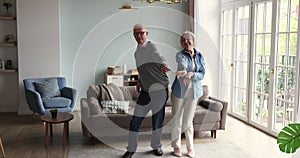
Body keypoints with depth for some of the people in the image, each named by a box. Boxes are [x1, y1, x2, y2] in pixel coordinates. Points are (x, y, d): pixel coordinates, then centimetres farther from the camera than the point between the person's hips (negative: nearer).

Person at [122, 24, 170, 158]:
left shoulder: (150, 46, -9)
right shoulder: (137, 52, 15)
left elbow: (157, 56, -32)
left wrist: (163, 64, -54)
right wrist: (140, 82, 14)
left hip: (159, 88, -6)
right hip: (146, 90, 6)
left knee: (158, 119, 5)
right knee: (135, 119, 3)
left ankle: (156, 146, 25)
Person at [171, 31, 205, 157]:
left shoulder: (200, 56, 5)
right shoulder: (180, 55, -6)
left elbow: (202, 74, -3)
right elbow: (182, 65, -29)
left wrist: (191, 74, -24)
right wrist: (183, 71, -52)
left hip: (193, 92, 2)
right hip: (179, 90, -2)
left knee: (188, 121, 7)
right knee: (177, 120, 6)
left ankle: (190, 147, 23)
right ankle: (176, 146, 21)